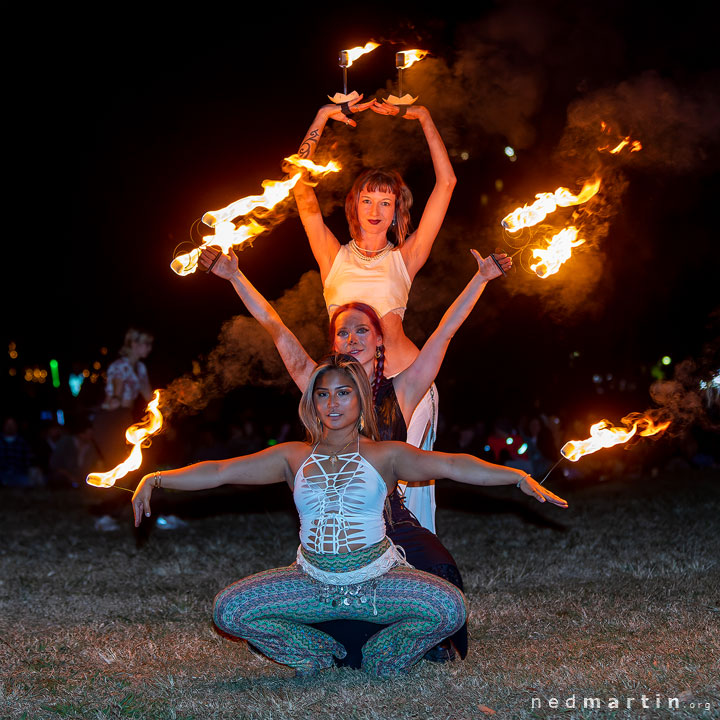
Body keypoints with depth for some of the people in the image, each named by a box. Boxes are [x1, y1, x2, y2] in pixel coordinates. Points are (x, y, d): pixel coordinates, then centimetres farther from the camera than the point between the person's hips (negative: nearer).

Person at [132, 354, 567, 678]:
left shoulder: (384, 456, -1)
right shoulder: (294, 457, 5)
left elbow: (451, 465, -14)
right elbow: (220, 471, 3)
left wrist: (518, 477, -26)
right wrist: (156, 479, -7)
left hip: (376, 581, -2)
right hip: (314, 583, 2)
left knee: (449, 608, -26)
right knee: (229, 610, -14)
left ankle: (383, 659, 6)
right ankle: (317, 654, 10)